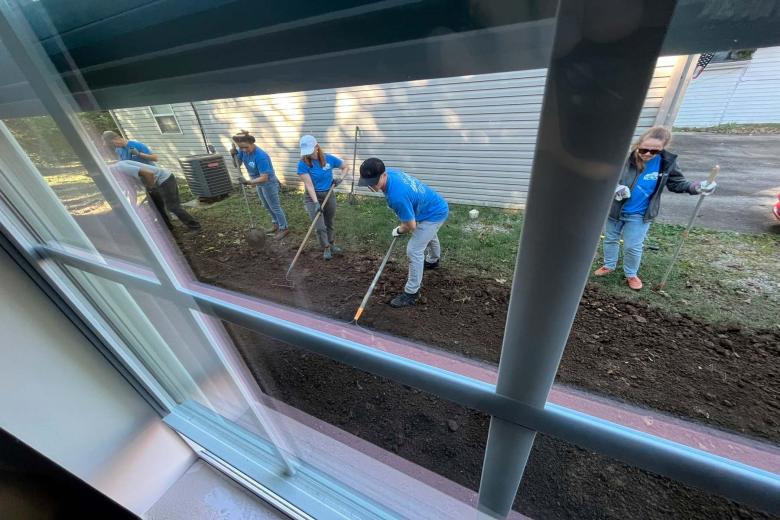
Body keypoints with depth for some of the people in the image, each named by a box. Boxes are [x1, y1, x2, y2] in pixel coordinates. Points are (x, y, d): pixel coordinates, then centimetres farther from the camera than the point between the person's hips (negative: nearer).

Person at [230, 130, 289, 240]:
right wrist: (234, 154, -17)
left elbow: (264, 177, -33)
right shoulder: (243, 151, -9)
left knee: (275, 207, 4)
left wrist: (249, 182, -42)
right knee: (268, 207, 20)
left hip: (269, 184, -8)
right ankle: (276, 225, 37)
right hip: (259, 184, 8)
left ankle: (284, 229, 19)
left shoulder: (260, 156, -32)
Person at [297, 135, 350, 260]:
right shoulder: (303, 163, -16)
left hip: (329, 195, 3)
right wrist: (316, 202, -30)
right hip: (312, 197, -2)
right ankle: (326, 248, 15)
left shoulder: (329, 159, -9)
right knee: (320, 227, -8)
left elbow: (346, 167, 4)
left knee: (329, 223, 16)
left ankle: (331, 244, 39)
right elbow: (309, 184, -21)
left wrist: (340, 179, -13)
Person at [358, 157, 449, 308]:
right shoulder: (390, 172, -14)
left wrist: (399, 231, -7)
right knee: (429, 235, 34)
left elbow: (411, 226, -29)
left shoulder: (396, 195, -41)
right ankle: (433, 261, 64)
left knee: (414, 251, -12)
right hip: (436, 206, 10)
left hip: (434, 214, -10)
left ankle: (411, 293, 1)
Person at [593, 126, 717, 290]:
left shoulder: (667, 162, -8)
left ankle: (631, 274, 27)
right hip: (615, 209, 0)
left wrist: (696, 187, -15)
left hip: (640, 215, 1)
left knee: (633, 247, 6)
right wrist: (615, 188, -27)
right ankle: (609, 265, 37)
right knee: (610, 239, 16)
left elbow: (677, 183, 4)